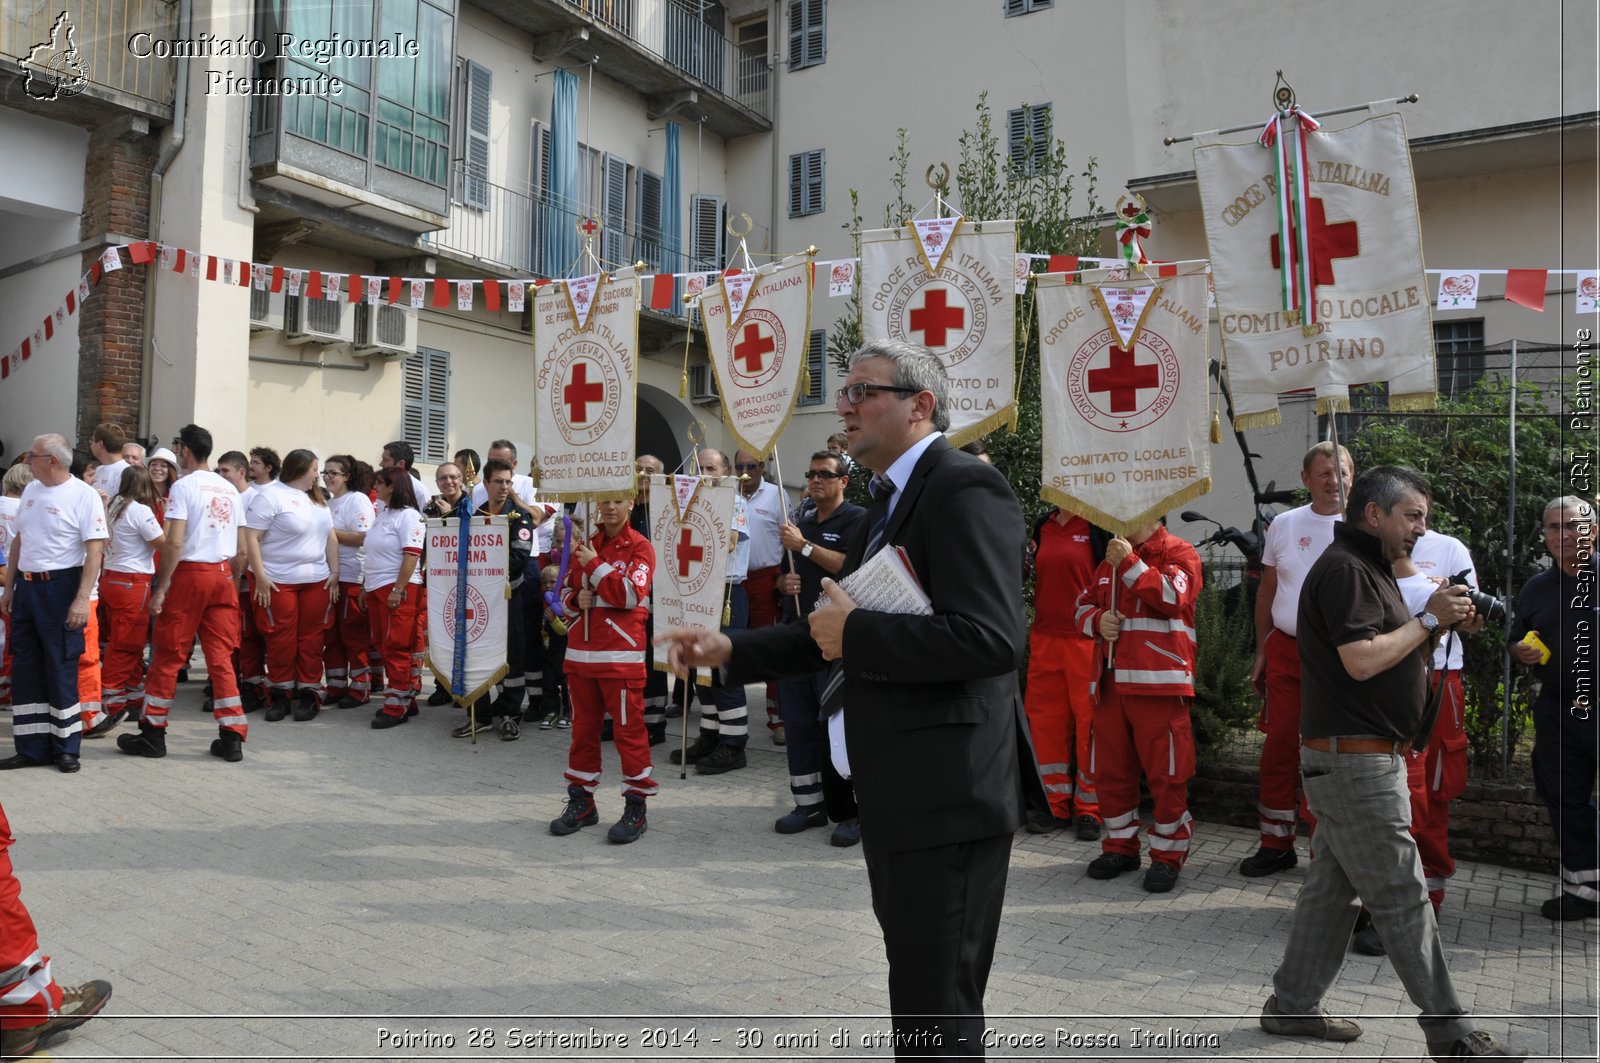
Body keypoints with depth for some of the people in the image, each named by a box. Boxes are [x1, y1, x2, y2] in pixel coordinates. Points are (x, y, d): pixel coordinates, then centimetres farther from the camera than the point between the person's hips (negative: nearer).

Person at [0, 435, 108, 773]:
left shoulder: (83, 495, -11)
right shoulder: (30, 490, 11)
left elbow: (95, 550, -16)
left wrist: (82, 599, -22)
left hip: (60, 587, -7)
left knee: (61, 669, 0)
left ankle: (66, 747, 12)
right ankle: (32, 748, 18)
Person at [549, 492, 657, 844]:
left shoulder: (640, 547, -3)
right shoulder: (585, 545, 14)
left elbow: (631, 595, -16)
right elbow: (565, 593, 18)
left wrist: (594, 564, -13)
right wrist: (575, 600, -5)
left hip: (621, 654, -6)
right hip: (580, 652, 6)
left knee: (628, 729, -3)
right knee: (583, 727, 12)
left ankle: (636, 807, 5)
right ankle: (581, 801, 23)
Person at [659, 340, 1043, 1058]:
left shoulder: (964, 487, -15)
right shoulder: (893, 500, 16)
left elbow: (990, 638, -27)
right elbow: (842, 635, 21)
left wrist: (853, 633, -18)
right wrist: (730, 649, 12)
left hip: (944, 792, -10)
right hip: (896, 792, 10)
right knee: (916, 985, 23)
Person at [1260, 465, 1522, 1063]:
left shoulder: (1369, 568, 19)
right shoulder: (1344, 568, -14)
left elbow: (1393, 656, 20)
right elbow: (1362, 660, -23)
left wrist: (1439, 625, 4)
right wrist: (1429, 619, -12)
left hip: (1355, 759, 10)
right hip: (1355, 759, -10)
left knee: (1332, 886, 13)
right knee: (1402, 897, -2)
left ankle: (1292, 1007, 21)